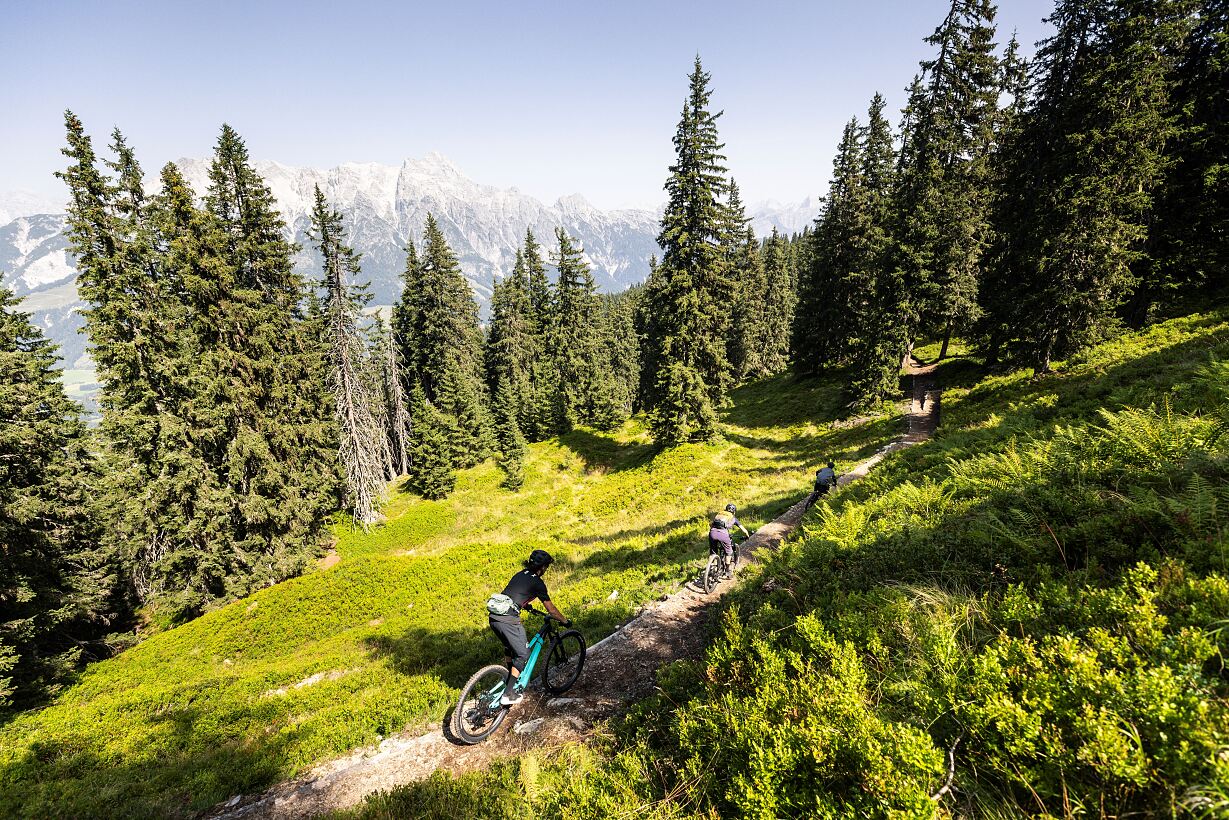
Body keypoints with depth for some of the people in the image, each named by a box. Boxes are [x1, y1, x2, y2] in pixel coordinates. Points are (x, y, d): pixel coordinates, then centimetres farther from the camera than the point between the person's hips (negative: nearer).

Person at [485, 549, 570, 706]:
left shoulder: (520, 574, 19)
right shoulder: (537, 582, -2)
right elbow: (551, 609, 4)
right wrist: (565, 621, 18)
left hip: (493, 617, 8)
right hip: (508, 620, -8)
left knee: (509, 648, 29)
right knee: (523, 654, 7)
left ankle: (512, 682, 41)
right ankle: (509, 694, 7)